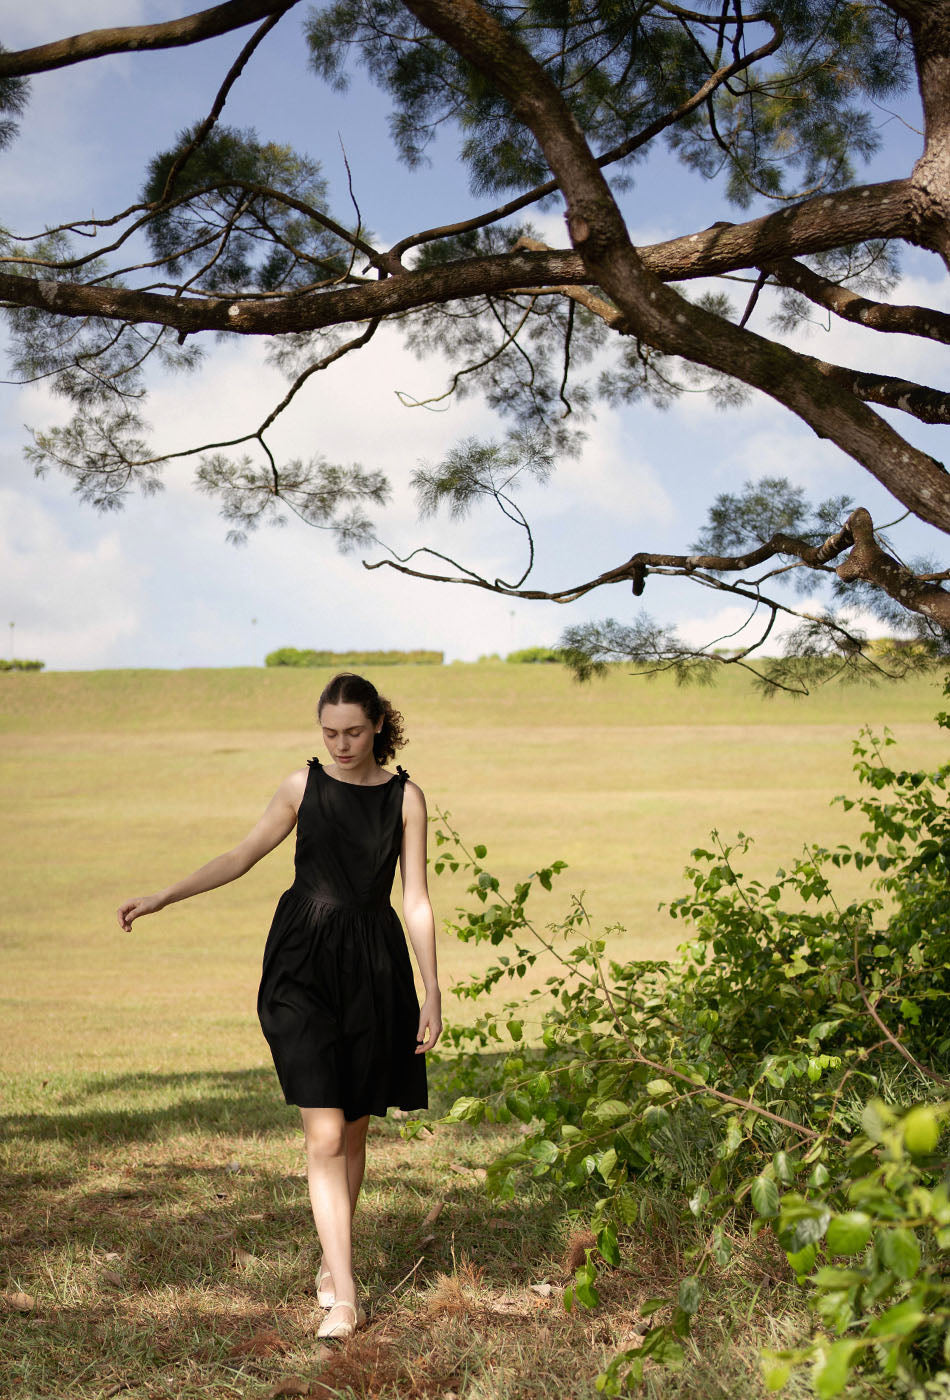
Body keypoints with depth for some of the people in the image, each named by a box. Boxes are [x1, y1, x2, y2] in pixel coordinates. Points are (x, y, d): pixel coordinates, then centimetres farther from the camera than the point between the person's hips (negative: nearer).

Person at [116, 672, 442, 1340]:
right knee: (325, 1135, -9)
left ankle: (332, 1260, 30)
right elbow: (241, 857, 11)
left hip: (373, 966, 1)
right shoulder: (304, 785, 4)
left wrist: (433, 994, 0)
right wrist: (163, 897, 5)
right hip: (303, 964, -1)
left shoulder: (406, 796, 2)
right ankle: (343, 1296, -7)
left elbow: (416, 901, 2)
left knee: (353, 1131, 10)